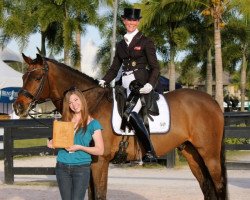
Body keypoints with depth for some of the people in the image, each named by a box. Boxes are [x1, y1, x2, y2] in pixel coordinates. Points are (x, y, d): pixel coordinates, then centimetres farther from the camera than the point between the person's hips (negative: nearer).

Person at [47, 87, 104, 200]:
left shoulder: (92, 124, -4)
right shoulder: (65, 120, 9)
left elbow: (100, 150, -6)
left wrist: (80, 147, -18)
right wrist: (52, 143, -3)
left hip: (81, 168, -4)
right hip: (62, 167, 4)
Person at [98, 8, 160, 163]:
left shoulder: (146, 42, 2)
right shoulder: (121, 45, 19)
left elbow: (155, 68, -2)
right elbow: (114, 69, 22)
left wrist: (150, 85, -19)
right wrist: (104, 81, 4)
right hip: (125, 85, 8)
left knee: (131, 113, -29)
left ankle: (150, 152, -30)